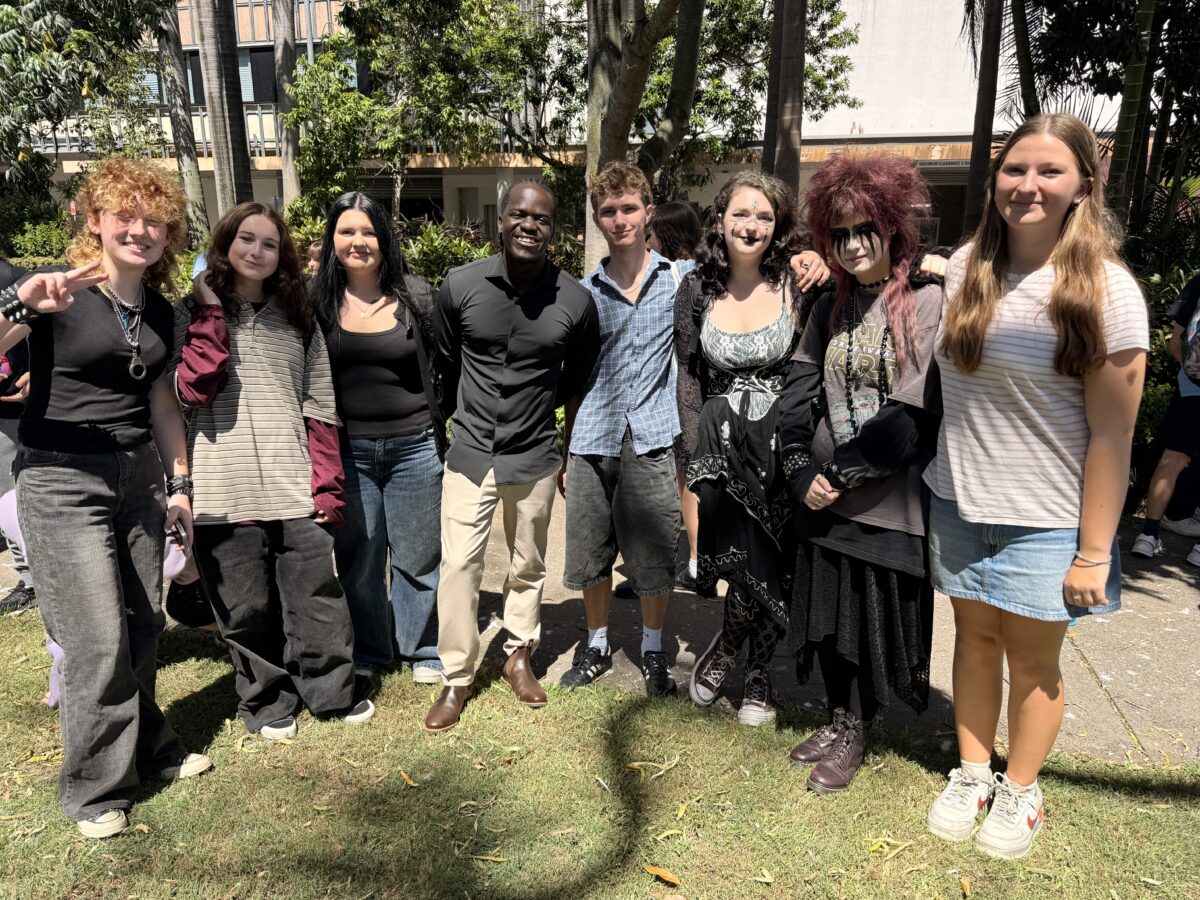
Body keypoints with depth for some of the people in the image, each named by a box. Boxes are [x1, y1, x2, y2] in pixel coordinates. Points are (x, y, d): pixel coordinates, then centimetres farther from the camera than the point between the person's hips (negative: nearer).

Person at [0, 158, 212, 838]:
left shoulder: (158, 310, 8)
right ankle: (97, 787, 18)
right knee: (99, 642, -3)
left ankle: (150, 749, 34)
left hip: (138, 477, 6)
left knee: (144, 627, 13)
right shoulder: (58, 292, -11)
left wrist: (180, 483, 15)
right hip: (62, 483, -6)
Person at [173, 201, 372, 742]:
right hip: (225, 488, -1)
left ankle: (332, 690, 22)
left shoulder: (298, 321, 14)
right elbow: (192, 391, -8)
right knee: (245, 606, 7)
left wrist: (327, 485, 1)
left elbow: (320, 411, 9)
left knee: (316, 592, 3)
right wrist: (212, 316, -8)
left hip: (294, 487, 1)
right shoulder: (194, 314, 9)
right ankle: (266, 700, 26)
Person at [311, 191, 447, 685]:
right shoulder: (318, 300, 1)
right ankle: (369, 649, 33)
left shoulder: (415, 295, -2)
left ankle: (423, 649, 29)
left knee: (417, 551, 10)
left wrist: (446, 436, 2)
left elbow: (440, 367, 3)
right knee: (357, 555, 12)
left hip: (414, 445, -1)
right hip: (348, 449, 2)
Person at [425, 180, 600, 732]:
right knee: (459, 564, 1)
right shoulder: (459, 286, -8)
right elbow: (444, 364, 7)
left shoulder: (575, 301, -9)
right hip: (470, 453, 0)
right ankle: (456, 679, 19)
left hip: (535, 457, 1)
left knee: (528, 566, 14)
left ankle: (518, 657, 36)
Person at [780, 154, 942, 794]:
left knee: (876, 618, 8)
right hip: (823, 497, 5)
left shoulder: (926, 303, -7)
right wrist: (804, 473, -11)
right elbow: (796, 397, 2)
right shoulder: (829, 310, 9)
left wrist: (841, 473, -13)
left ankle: (856, 735, 28)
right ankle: (838, 719, 35)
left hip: (888, 500, -5)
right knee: (827, 613, 14)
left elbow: (912, 413, -15)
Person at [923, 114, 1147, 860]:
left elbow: (1112, 435, -13)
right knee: (975, 637, 16)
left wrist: (1094, 553, -13)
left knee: (1032, 659, 10)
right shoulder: (966, 267, 0)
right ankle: (972, 775, 35)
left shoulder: (1106, 290, -12)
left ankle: (1021, 792, 33)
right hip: (959, 502, 4)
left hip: (1046, 520, -3)